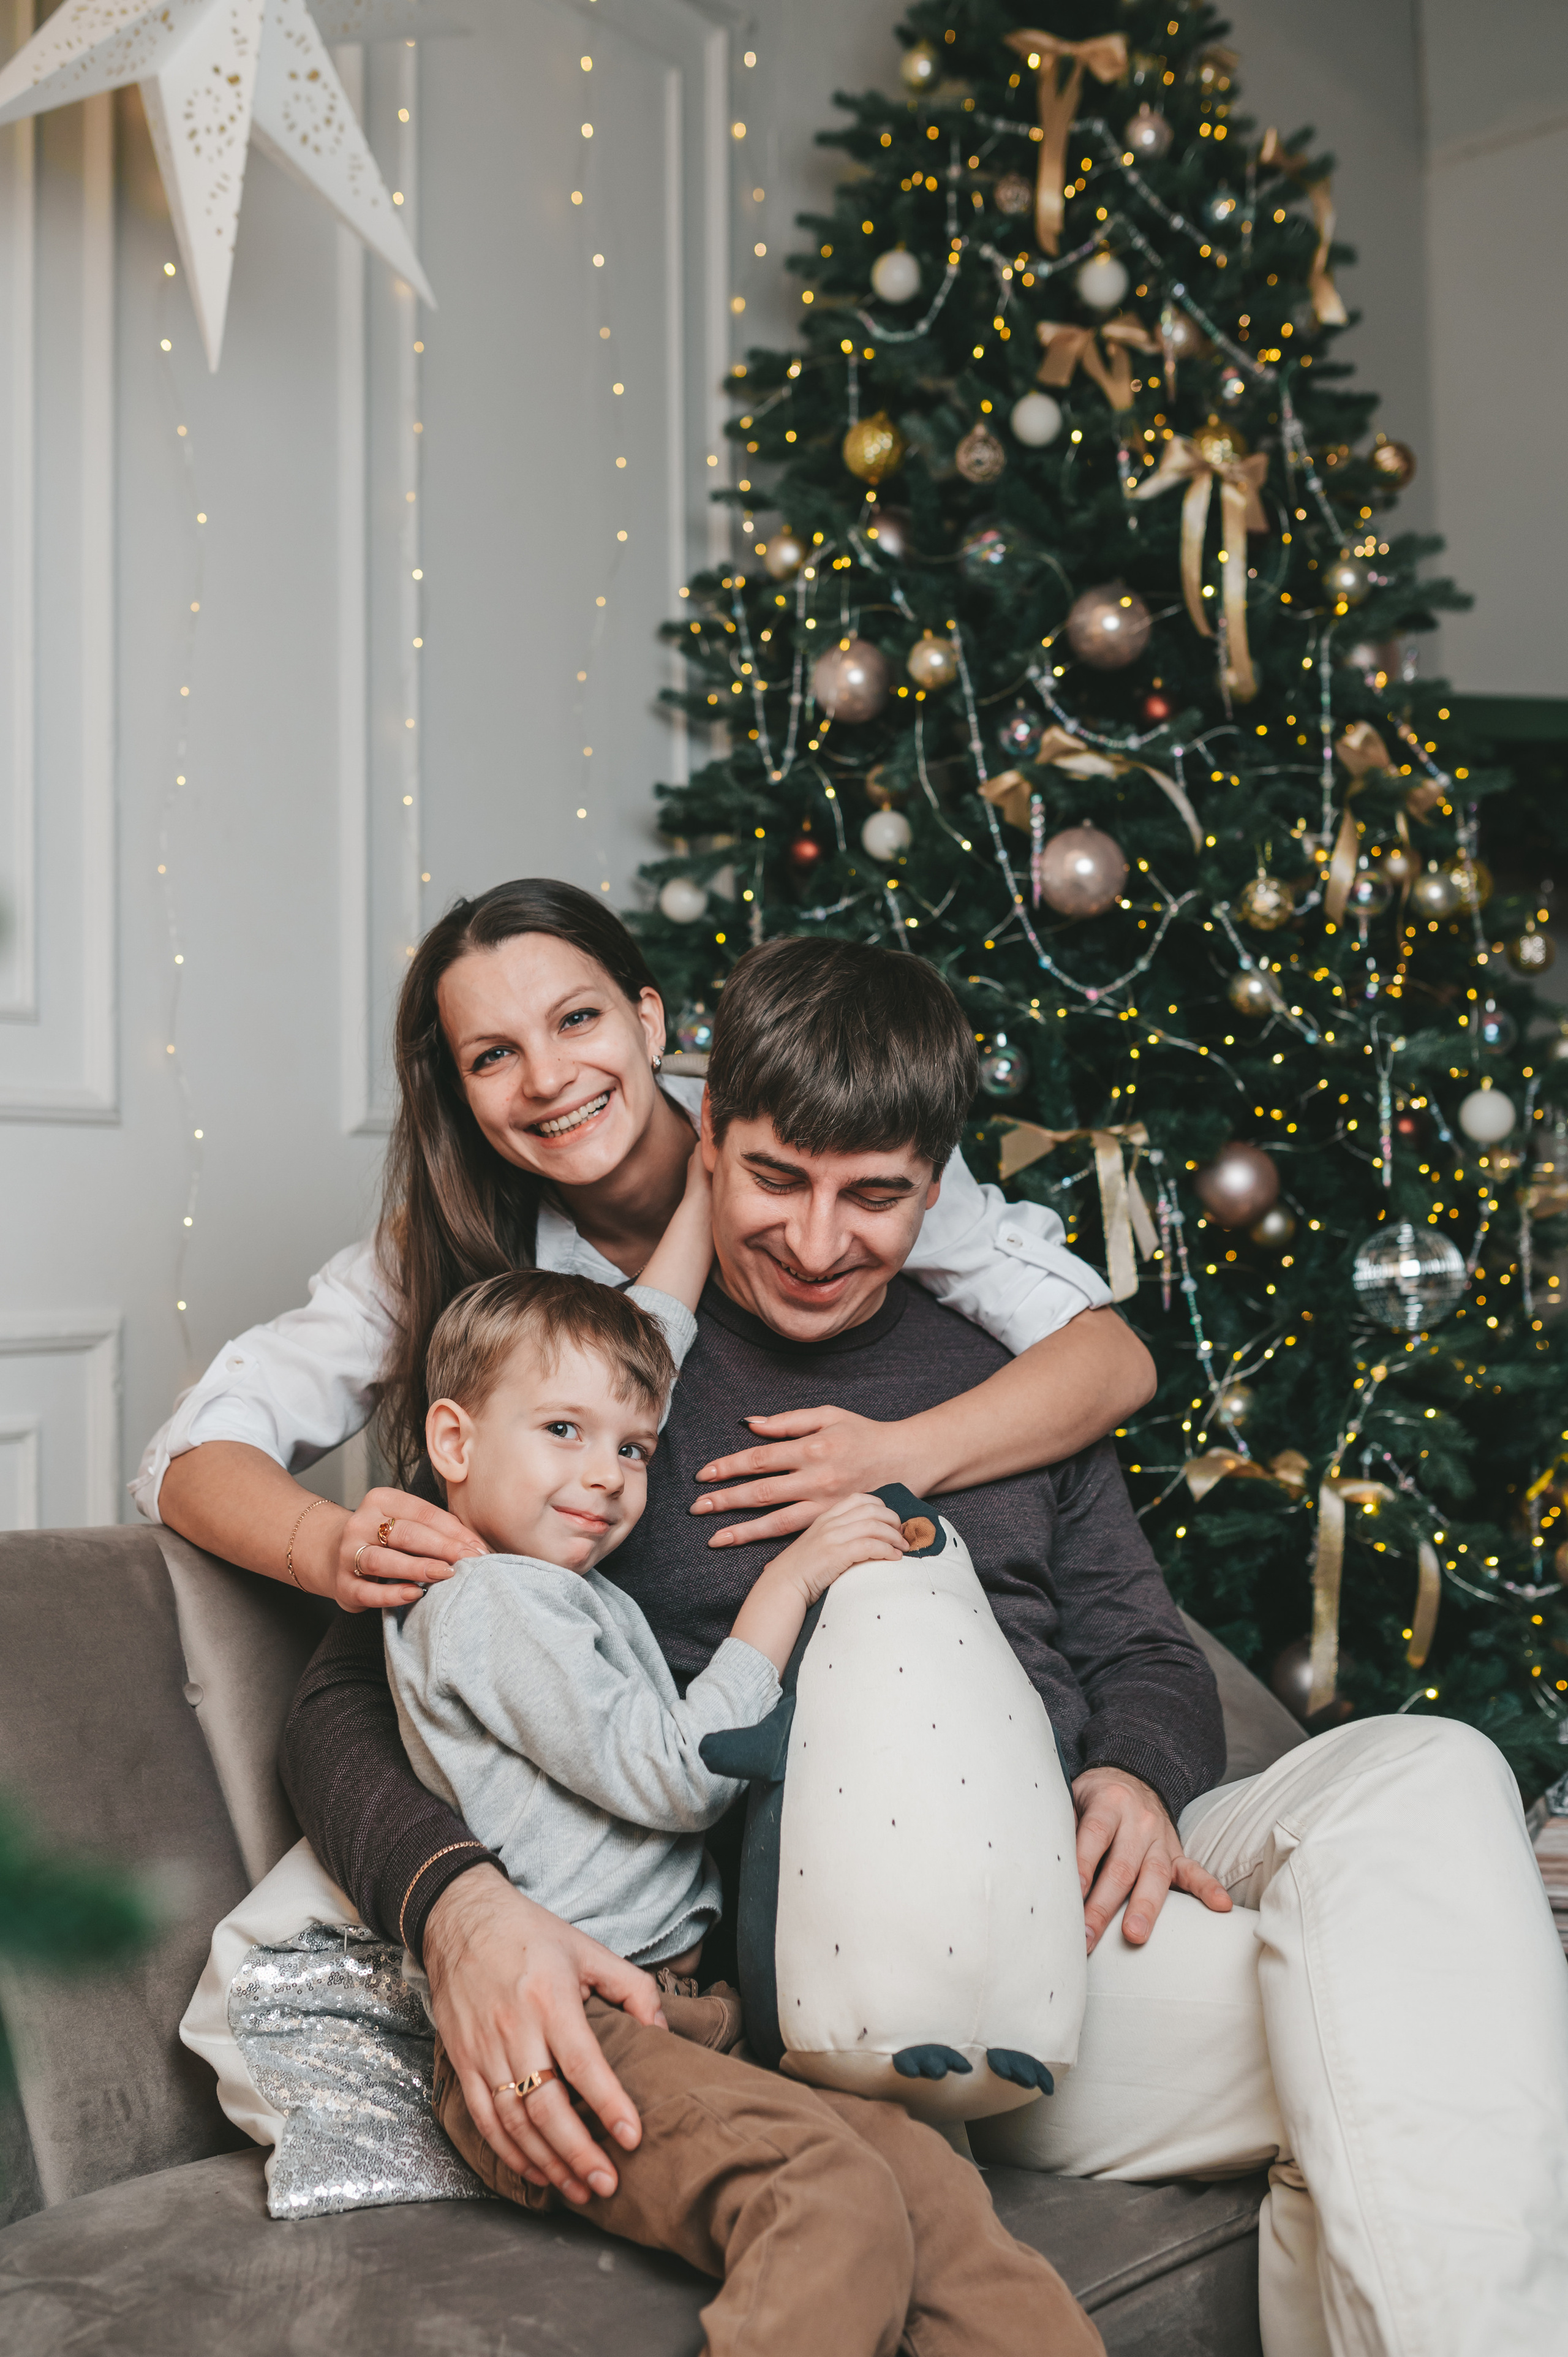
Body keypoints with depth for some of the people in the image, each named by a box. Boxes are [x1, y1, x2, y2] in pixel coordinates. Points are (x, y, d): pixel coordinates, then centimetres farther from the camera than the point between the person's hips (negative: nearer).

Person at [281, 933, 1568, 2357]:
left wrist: (1136, 1779, -5)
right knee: (1368, 2032, -29)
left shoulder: (1009, 1368, 20)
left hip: (1085, 1884, 6)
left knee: (1427, 1774, -25)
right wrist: (458, 1904, -23)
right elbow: (346, 1706, -1)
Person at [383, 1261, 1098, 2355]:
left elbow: (639, 1341, 32)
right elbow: (680, 1777, -10)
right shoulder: (490, 1601, -6)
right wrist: (789, 1583, -6)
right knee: (833, 2196, -32)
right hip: (555, 2042, -8)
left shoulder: (564, 1580, 24)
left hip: (679, 2010, 8)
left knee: (929, 2181, -17)